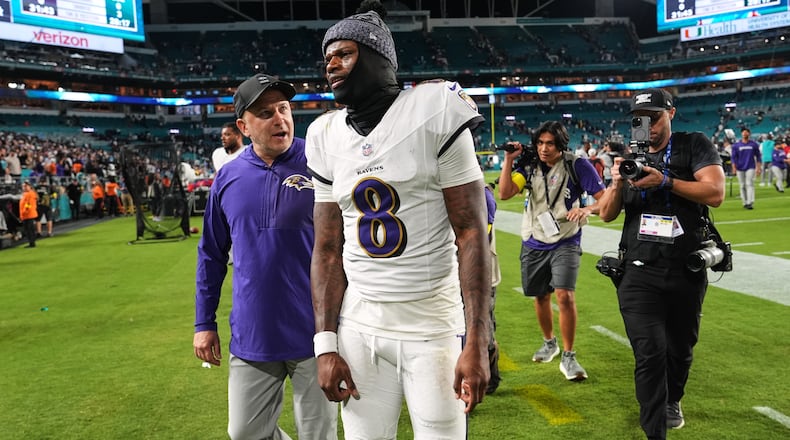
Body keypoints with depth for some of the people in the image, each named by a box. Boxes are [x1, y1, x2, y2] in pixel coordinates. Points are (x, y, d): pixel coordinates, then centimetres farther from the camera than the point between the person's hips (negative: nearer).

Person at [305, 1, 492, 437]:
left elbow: (471, 233, -11)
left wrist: (477, 342, -15)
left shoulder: (433, 114, -9)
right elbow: (327, 249, 6)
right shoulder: (328, 139, 5)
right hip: (359, 328, 4)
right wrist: (326, 344, 0)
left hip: (434, 326, -4)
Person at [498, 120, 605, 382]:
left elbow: (605, 199, -9)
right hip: (534, 244, 4)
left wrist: (588, 209, -30)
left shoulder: (577, 166, -10)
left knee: (565, 296, -17)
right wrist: (509, 159, -16)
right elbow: (504, 193, -12)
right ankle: (549, 343, 39)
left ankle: (568, 357, -1)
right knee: (541, 296, 15)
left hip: (565, 243, -4)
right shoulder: (530, 166, -1)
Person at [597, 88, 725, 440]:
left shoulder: (695, 146, 1)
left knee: (680, 349, 16)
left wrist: (664, 181, -22)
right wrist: (617, 183, -13)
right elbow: (606, 214, 5)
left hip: (687, 274, 0)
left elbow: (715, 193, -13)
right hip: (639, 274, 1)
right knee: (650, 354, -10)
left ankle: (672, 401, 44)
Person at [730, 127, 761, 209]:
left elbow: (758, 156, 8)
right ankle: (745, 203, 13)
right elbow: (734, 157, 4)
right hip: (740, 169, 1)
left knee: (749, 184, -12)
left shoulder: (754, 144, 5)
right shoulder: (736, 145, 4)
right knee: (742, 186, 5)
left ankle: (750, 203, -18)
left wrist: (758, 168, 3)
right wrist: (734, 168, -7)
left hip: (750, 168, -1)